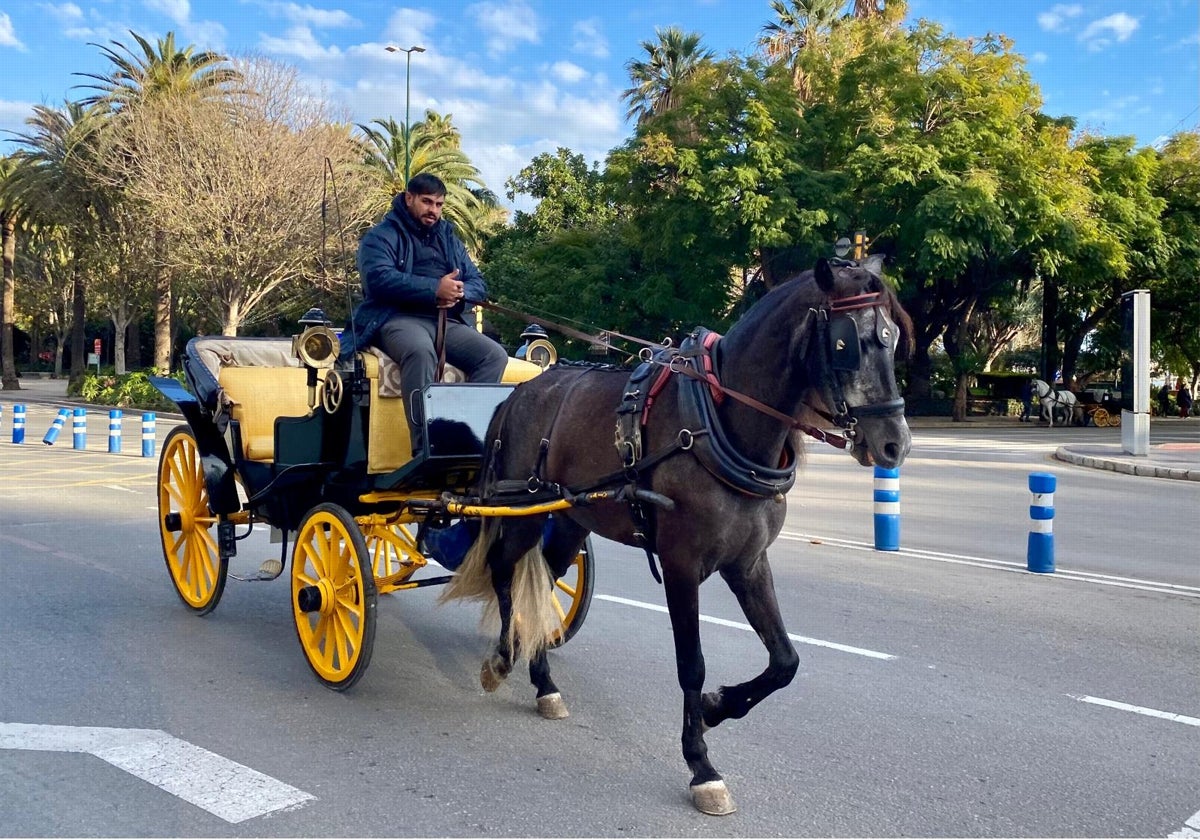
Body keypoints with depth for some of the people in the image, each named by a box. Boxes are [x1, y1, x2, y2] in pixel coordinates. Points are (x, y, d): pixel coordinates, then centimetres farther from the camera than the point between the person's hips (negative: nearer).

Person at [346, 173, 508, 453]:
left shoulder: (450, 238, 25)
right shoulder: (381, 236, 7)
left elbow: (478, 283, 17)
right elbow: (379, 279, -13)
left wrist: (460, 292, -9)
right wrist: (435, 289, -20)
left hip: (448, 322, 6)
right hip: (399, 318, -5)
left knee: (495, 355, -20)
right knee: (420, 350, -39)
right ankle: (425, 448, -43)